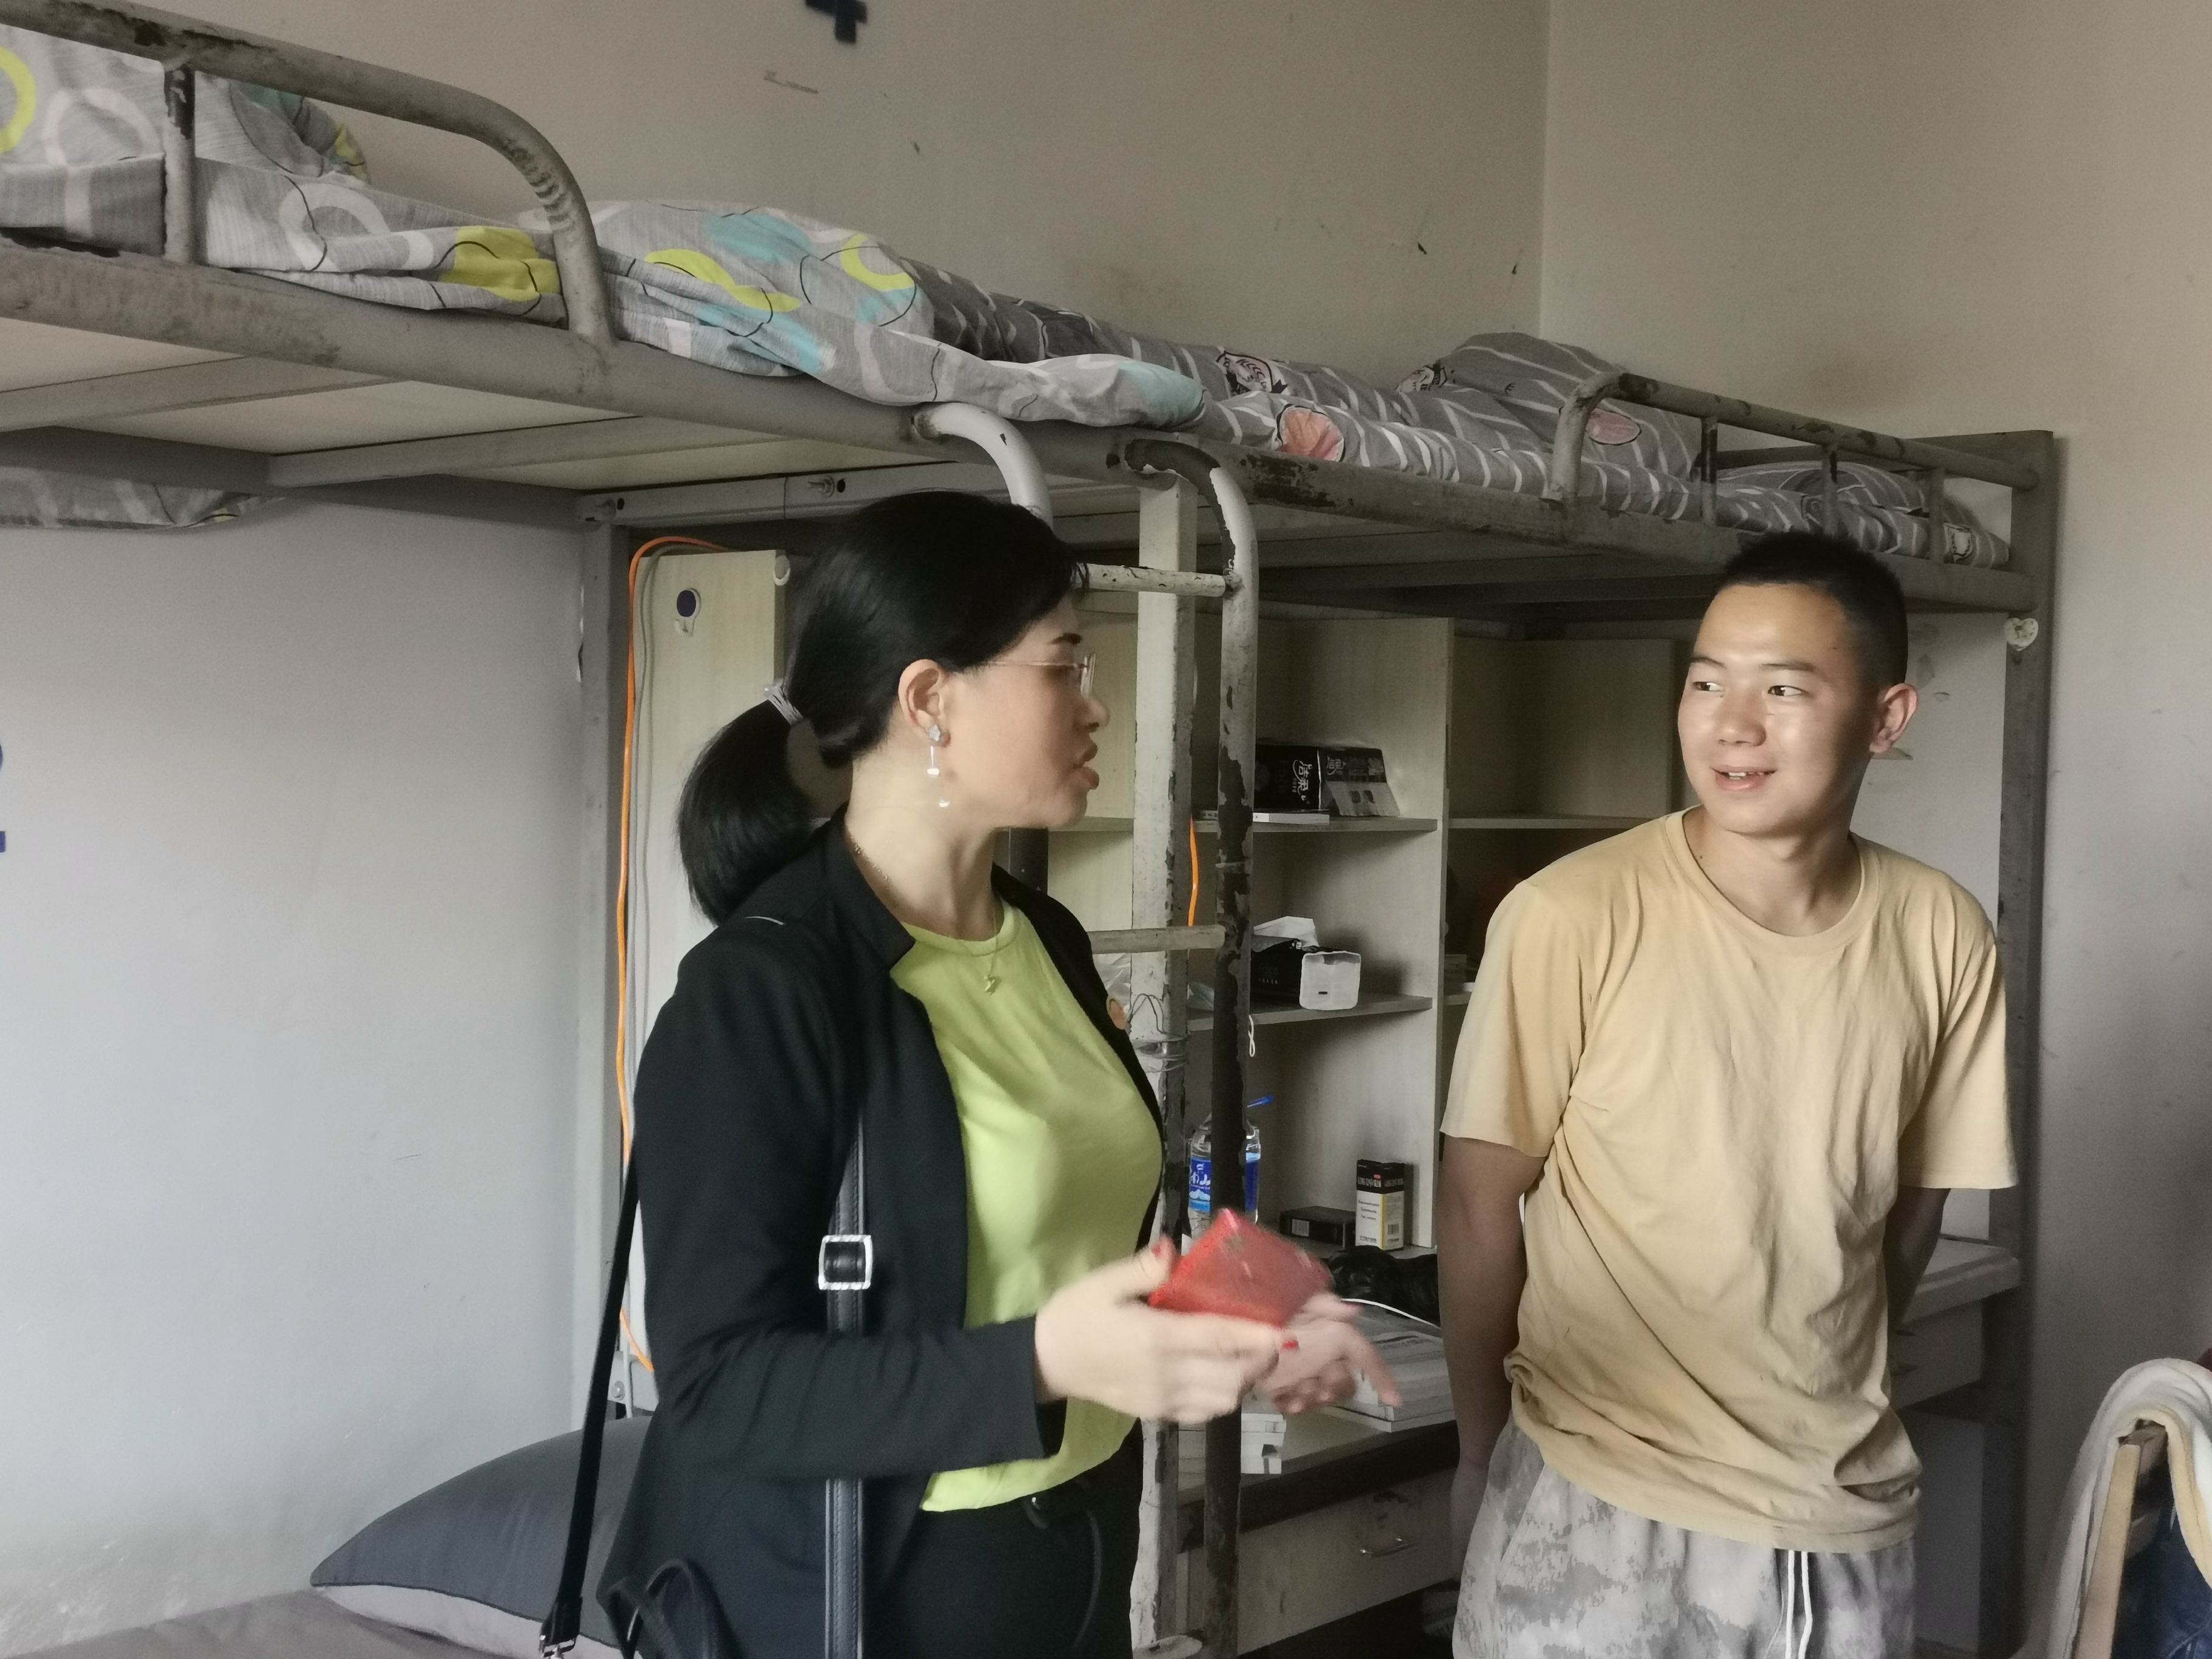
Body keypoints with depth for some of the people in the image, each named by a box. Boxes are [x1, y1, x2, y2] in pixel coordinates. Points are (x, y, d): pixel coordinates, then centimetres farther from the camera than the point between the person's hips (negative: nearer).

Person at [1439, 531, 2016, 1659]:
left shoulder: (1942, 938, -6)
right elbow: (1480, 1200, -7)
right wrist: (1482, 1453, 2)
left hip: (1848, 1518, 3)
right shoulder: (1570, 918, -17)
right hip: (1599, 1513, -3)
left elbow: (1910, 1204, 8)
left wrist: (1825, 1401, 14)